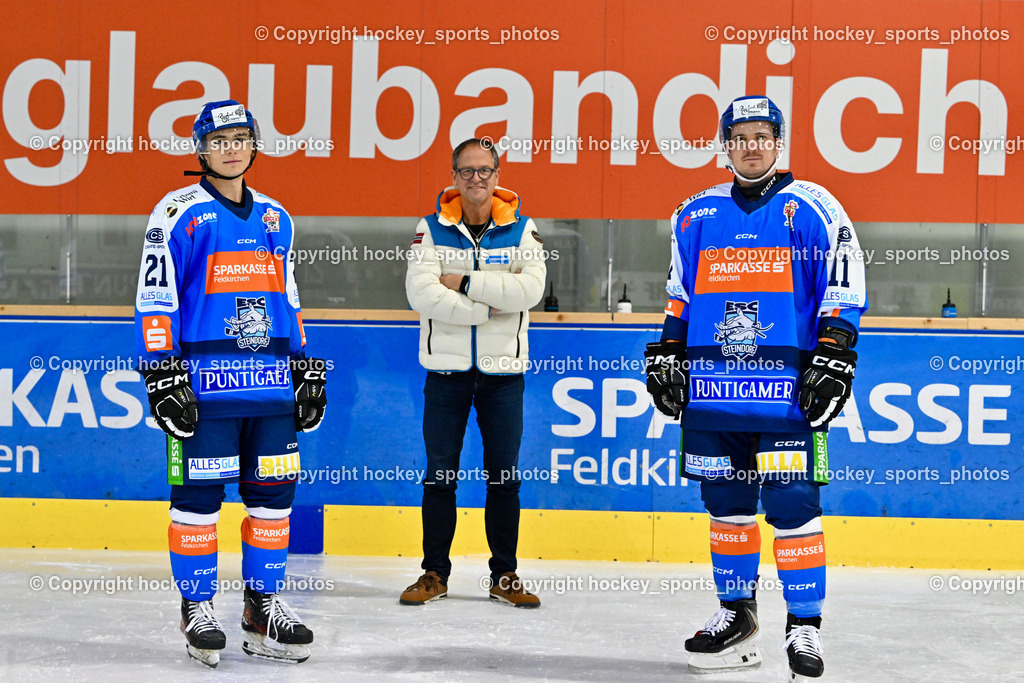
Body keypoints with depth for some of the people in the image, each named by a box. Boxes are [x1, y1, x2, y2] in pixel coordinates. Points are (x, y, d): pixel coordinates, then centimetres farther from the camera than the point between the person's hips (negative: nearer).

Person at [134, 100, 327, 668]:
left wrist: (306, 369, 18)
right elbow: (155, 301, -5)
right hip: (204, 382, -5)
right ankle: (197, 609, 11)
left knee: (272, 492, 6)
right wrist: (163, 375, -11)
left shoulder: (275, 217, 16)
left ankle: (264, 605, 17)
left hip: (272, 384, 5)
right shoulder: (180, 214, -1)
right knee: (198, 494, -2)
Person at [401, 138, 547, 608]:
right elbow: (421, 294, -13)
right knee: (439, 474, 5)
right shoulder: (433, 228, 1)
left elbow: (530, 288, -15)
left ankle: (505, 576, 16)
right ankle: (435, 573, 16)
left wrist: (466, 282, -17)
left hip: (503, 371, 0)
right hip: (446, 370, 0)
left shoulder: (521, 228, 2)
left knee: (504, 476, 6)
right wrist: (487, 309, -16)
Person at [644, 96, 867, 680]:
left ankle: (805, 626, 4)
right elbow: (679, 297, 23)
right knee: (727, 503, 10)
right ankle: (737, 617, 24)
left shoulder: (813, 209, 1)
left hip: (787, 387, -4)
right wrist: (666, 355, 15)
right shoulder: (697, 214, 14)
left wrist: (834, 360, -8)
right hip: (712, 386, 4)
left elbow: (844, 292, 0)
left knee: (792, 506, -7)